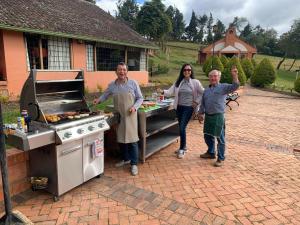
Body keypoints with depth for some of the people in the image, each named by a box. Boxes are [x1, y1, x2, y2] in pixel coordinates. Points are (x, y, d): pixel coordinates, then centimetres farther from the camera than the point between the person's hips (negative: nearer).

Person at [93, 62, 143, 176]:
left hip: (130, 116, -3)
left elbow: (140, 98, 1)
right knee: (120, 138, 12)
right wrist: (98, 100, -4)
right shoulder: (112, 85, 3)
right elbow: (105, 95, 15)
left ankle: (134, 164, 9)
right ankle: (126, 159, 32)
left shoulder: (133, 83, -4)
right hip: (118, 116, 3)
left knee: (132, 139, -3)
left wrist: (134, 107, -14)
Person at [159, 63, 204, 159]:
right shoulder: (178, 82, 5)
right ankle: (183, 147, 30)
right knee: (181, 128, 14)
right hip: (179, 107, 5)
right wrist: (163, 91, -23)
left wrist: (197, 102, -7)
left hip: (188, 108, -4)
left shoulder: (195, 82, -4)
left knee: (182, 128, -10)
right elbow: (171, 92, -5)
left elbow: (203, 93, 1)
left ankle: (182, 149, 4)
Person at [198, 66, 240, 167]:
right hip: (208, 116, 6)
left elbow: (235, 87, -19)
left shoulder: (223, 87, -2)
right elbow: (203, 103, 19)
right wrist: (200, 113, 16)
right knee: (207, 136, 18)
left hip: (218, 116, -6)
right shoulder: (206, 90, 15)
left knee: (220, 138, 0)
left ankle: (221, 158, 12)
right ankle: (211, 153, 38)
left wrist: (234, 76, -31)